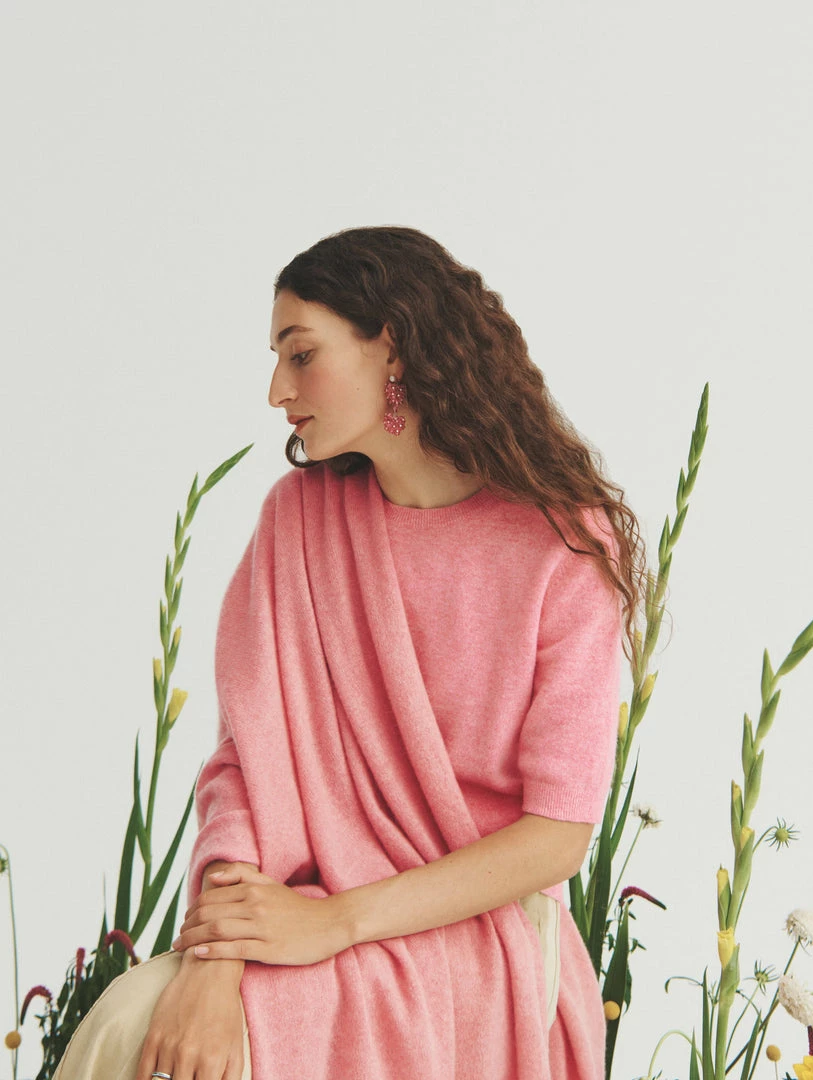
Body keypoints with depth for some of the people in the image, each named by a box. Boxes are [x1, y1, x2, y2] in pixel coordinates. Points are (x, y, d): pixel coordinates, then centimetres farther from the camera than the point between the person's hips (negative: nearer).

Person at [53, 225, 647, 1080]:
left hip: (476, 939, -4)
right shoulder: (300, 513, 4)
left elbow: (559, 833, -10)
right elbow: (247, 750, -3)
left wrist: (336, 922, -17)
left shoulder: (566, 547, -8)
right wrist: (215, 957, -20)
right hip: (305, 909, 4)